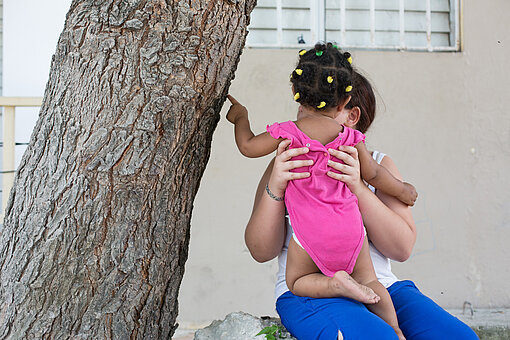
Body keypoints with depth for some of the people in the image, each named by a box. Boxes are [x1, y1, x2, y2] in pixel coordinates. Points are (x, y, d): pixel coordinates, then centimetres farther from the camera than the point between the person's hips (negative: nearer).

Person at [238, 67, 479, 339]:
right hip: (308, 293, -3)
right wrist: (274, 188, -19)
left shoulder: (379, 165, 12)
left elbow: (402, 249, -2)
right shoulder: (286, 166, 7)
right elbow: (261, 251, -3)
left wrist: (359, 187, -15)